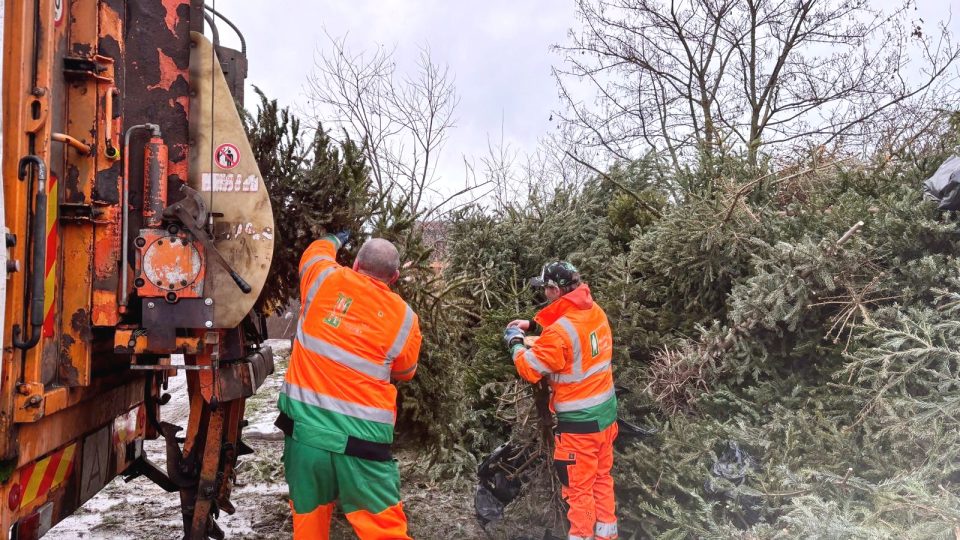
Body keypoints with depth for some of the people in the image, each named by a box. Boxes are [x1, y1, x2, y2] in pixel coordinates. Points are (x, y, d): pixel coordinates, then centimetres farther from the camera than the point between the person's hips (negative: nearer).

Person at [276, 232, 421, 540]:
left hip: (303, 427, 2)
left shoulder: (326, 280, 0)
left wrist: (336, 240, 44)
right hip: (361, 439, -2)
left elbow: (316, 251, 24)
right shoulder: (404, 318, -2)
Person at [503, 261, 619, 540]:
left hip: (579, 421, -8)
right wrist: (534, 325, 15)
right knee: (602, 477, 22)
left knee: (579, 487, 7)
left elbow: (529, 369, -18)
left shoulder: (560, 331, -26)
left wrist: (515, 342, -1)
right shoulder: (595, 311, -1)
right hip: (605, 411, 8)